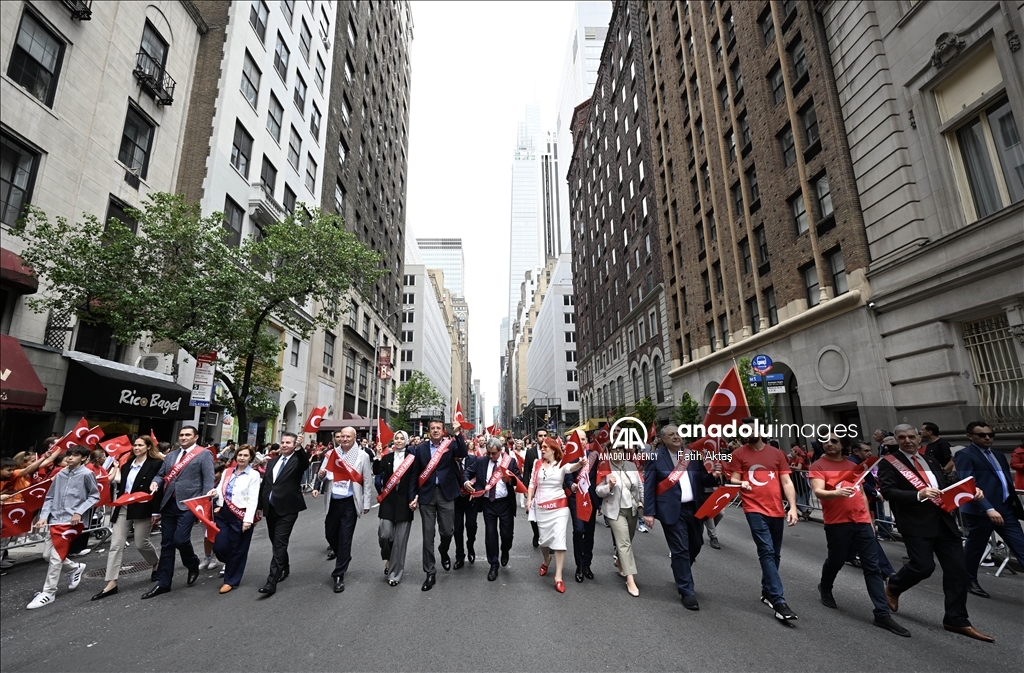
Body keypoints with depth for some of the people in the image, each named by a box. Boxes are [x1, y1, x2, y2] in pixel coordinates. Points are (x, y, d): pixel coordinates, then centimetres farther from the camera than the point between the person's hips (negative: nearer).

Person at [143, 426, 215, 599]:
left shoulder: (204, 454, -4)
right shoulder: (171, 455, 16)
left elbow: (208, 481, -9)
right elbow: (161, 474, 17)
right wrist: (155, 482, -7)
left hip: (188, 504, -6)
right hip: (169, 504, 6)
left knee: (180, 540, -11)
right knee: (166, 543, 10)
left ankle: (193, 565, 19)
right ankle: (163, 583, 20)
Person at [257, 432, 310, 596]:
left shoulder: (298, 460, -7)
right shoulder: (272, 461, 12)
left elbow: (306, 464, -32)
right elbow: (264, 484, 16)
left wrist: (300, 448, -48)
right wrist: (260, 505, 16)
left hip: (287, 508, -7)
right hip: (270, 508, 7)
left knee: (280, 543, -8)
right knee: (275, 542, 17)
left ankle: (272, 581, -6)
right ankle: (284, 569, 37)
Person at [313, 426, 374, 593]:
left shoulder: (362, 456, -6)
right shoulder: (331, 453, 3)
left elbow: (367, 481, -3)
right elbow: (322, 474, 10)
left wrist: (366, 503, -4)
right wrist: (320, 475, -15)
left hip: (350, 502, -4)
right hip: (333, 501, 4)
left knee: (345, 538, 0)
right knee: (330, 534, 16)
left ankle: (339, 575, 12)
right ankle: (343, 557, 43)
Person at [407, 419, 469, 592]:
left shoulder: (451, 445, 1)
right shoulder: (420, 448, 4)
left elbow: (464, 453, -18)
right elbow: (415, 474, 6)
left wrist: (458, 433, -25)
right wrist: (412, 497, 1)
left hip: (446, 494, -1)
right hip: (426, 494, 1)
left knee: (448, 531, 5)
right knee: (428, 535, 5)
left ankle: (443, 552, 40)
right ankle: (430, 573, 17)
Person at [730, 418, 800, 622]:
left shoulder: (777, 453, 8)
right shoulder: (739, 453, 0)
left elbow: (786, 482, 8)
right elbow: (734, 479, 0)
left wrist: (793, 507, -1)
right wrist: (740, 483, -23)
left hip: (777, 510, 4)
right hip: (755, 510, -4)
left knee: (775, 554, 14)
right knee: (767, 552, -12)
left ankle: (767, 592, 31)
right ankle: (779, 601, -9)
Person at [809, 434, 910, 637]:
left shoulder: (852, 465, 12)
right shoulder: (818, 466, -7)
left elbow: (862, 493, 20)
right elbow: (818, 491, -20)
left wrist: (869, 518, 17)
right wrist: (836, 493, -39)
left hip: (861, 521, 5)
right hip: (837, 523, -5)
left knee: (872, 567, 4)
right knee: (835, 561, 10)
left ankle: (882, 614, 9)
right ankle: (825, 588, 38)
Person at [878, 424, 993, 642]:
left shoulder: (930, 460, 17)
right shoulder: (888, 463, -5)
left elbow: (948, 485, 16)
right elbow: (888, 491, -15)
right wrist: (918, 495, -27)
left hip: (943, 520, 6)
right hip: (915, 523, -6)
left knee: (957, 569, 5)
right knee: (923, 566, -10)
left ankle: (956, 620, 19)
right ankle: (893, 587, 20)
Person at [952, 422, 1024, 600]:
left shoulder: (999, 456, 16)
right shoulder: (964, 455, -10)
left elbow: (1006, 481, 19)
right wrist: (988, 508, -24)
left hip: (1006, 509, 7)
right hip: (980, 510, -7)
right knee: (975, 548, 8)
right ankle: (970, 581, 25)